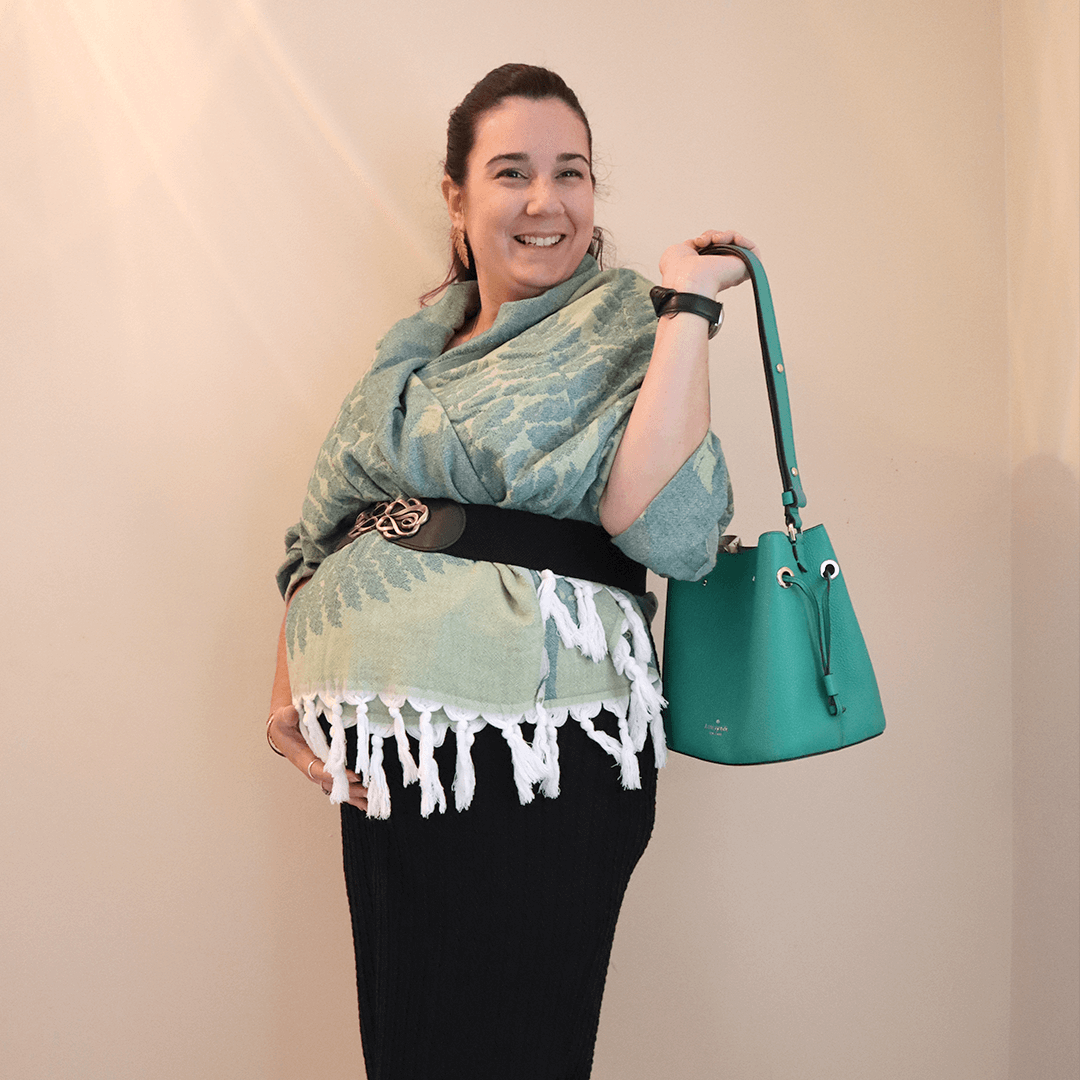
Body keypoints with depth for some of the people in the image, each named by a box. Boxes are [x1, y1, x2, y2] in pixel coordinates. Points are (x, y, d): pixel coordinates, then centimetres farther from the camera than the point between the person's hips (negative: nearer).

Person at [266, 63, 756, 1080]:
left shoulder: (621, 327, -5)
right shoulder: (415, 347, 12)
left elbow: (661, 525, -23)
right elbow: (322, 530, 18)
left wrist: (687, 309, -20)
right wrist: (286, 690, 7)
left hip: (534, 764, -6)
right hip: (385, 764, 6)